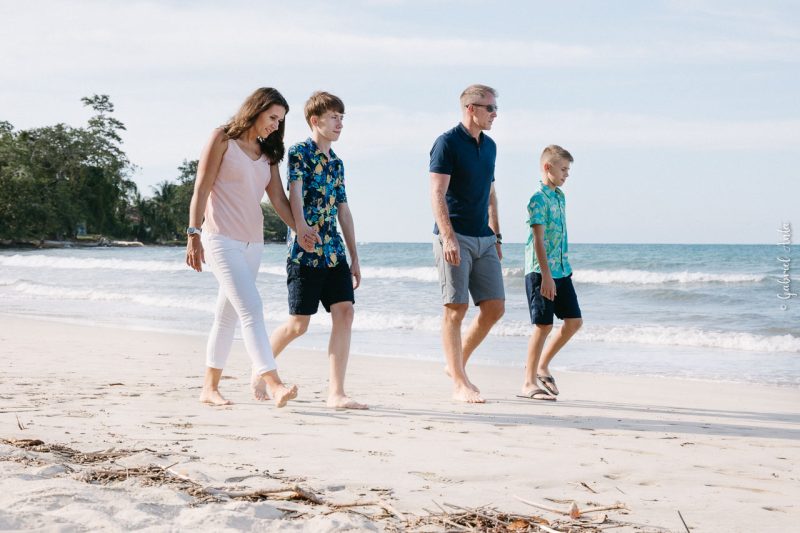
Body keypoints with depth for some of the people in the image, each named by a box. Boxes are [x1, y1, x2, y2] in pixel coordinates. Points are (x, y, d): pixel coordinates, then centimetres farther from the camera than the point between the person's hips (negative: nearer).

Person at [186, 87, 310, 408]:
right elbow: (201, 189, -6)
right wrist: (194, 234, -12)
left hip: (253, 243, 7)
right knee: (251, 309, -18)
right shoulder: (223, 139, -1)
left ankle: (210, 388, 17)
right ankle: (274, 385, -27)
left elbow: (278, 199, 11)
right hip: (222, 239, -7)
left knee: (227, 316, 9)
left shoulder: (267, 153, 16)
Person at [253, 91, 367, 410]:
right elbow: (294, 192, -22)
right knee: (299, 323, -2)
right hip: (305, 250, -6)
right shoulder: (299, 152, -4)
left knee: (344, 313, -6)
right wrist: (301, 226, -41)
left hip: (334, 252, 6)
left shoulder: (336, 162, 17)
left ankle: (336, 393, -5)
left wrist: (354, 257, 17)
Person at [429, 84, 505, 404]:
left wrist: (496, 237, 20)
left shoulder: (489, 146, 16)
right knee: (456, 309, -4)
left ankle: (458, 364, 21)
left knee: (495, 307, 3)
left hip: (483, 239, 7)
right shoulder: (447, 143, -7)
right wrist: (448, 237, -23)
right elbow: (437, 194, -14)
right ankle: (460, 384, 0)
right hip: (455, 239, -7)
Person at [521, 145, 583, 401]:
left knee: (574, 321, 8)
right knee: (543, 325, -5)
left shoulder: (560, 196, 14)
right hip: (541, 271, -9)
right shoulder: (539, 199, -12)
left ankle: (542, 365, 23)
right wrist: (546, 275, -22)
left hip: (561, 270, 9)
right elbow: (538, 240, -17)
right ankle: (529, 382, 4)